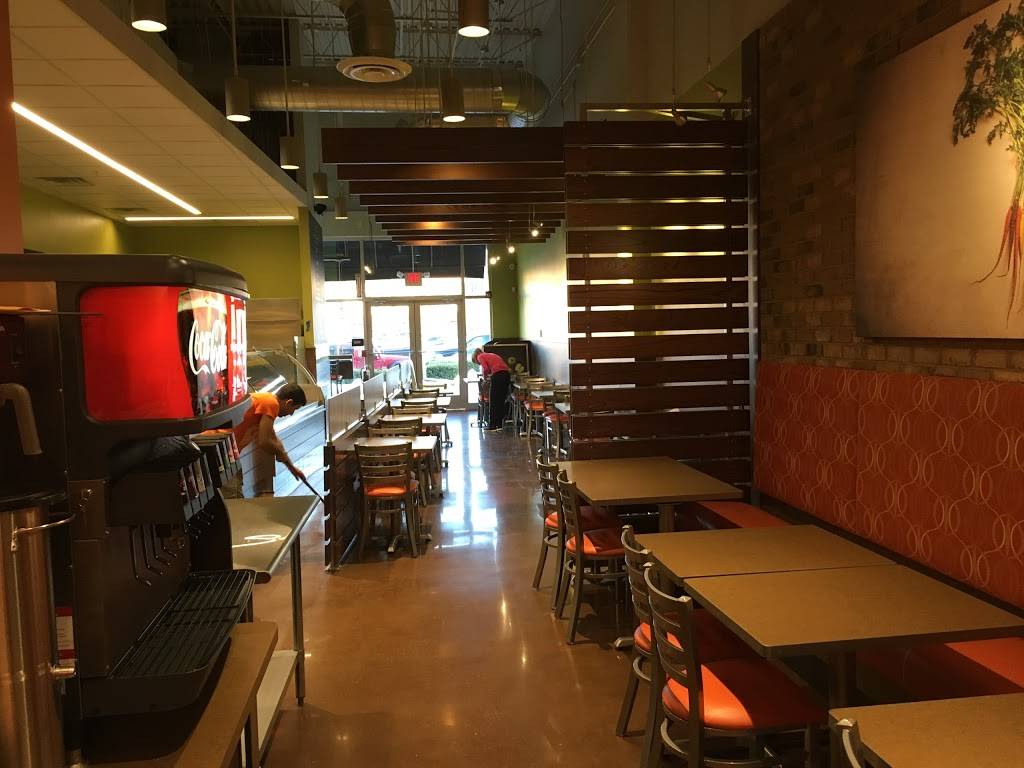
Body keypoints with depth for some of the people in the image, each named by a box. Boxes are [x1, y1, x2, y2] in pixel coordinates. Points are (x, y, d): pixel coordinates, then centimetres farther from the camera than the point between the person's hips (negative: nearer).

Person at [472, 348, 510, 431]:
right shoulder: (491, 355, 31)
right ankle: (499, 424, 18)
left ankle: (492, 426, 5)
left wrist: (485, 379, 8)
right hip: (507, 374, 7)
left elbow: (486, 369, -8)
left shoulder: (480, 356, 8)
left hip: (498, 375, -7)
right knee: (501, 401, 15)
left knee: (493, 402, 2)